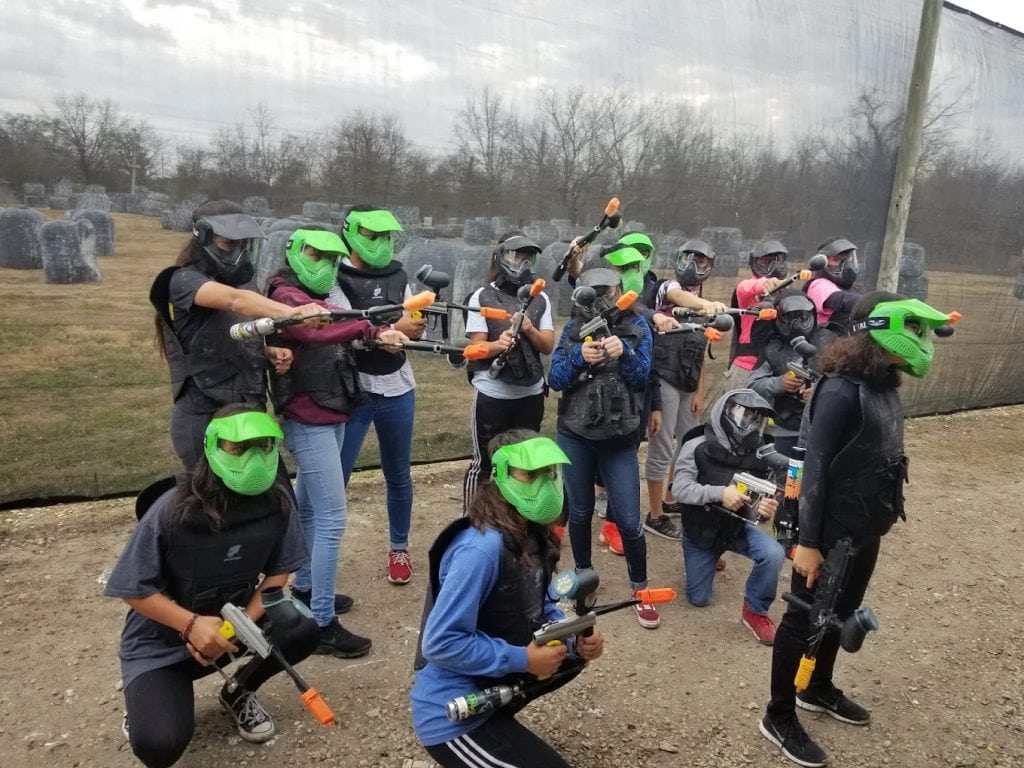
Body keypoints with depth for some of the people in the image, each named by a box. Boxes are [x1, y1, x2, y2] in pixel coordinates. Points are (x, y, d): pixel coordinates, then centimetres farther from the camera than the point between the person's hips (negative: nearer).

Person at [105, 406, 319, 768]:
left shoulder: (276, 503, -16)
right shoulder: (173, 511, -27)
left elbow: (278, 571, -5)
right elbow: (134, 589, -17)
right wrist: (192, 625, -30)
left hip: (233, 621, 4)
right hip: (161, 642, -3)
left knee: (302, 630, -22)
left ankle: (239, 693, 9)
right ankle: (148, 701, 14)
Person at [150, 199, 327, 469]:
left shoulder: (244, 279, 11)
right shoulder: (184, 280, -12)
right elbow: (235, 301, -34)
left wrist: (270, 352, -2)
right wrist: (291, 312, -51)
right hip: (206, 418, -7)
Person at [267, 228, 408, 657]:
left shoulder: (319, 295, 17)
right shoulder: (286, 294, -13)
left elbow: (336, 330, 5)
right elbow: (318, 330, -32)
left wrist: (381, 334, -12)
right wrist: (371, 330, -38)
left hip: (329, 415, 10)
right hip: (308, 420, -10)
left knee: (309, 508, 20)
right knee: (332, 518, -10)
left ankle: (304, 589, 35)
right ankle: (322, 625, -3)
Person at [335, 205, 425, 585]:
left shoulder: (397, 274, 8)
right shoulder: (337, 278, -8)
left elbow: (410, 328, 7)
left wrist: (415, 326, -15)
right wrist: (393, 328, -25)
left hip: (398, 389, 5)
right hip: (351, 391, -4)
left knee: (398, 474, 14)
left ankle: (399, 548, 31)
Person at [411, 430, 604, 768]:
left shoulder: (532, 535, -1)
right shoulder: (481, 548, -29)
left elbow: (540, 607, 10)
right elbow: (440, 643, -28)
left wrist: (576, 638, -8)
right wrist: (522, 660, -22)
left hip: (490, 684, 8)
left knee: (575, 653, 16)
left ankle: (494, 720, 18)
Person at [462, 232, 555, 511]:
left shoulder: (541, 299, 6)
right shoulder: (483, 297, -5)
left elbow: (548, 346, 3)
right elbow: (476, 347, -8)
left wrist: (530, 330, -16)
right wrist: (497, 344, -29)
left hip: (531, 394, 5)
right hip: (492, 394, -4)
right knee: (483, 462, 4)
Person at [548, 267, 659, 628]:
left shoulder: (636, 327, 1)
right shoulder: (574, 327, 1)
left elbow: (641, 377, -5)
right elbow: (555, 379, -4)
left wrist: (623, 352, -22)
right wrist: (580, 356, -22)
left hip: (619, 438, -1)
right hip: (575, 435, 1)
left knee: (628, 521, -1)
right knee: (580, 511, 15)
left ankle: (640, 588, 20)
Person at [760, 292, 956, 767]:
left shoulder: (883, 384, 2)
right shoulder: (842, 390, -24)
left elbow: (881, 459, 10)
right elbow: (814, 467, -23)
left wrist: (881, 516, 17)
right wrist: (808, 541, -22)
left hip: (864, 532, 9)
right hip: (832, 533, -9)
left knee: (839, 615, 24)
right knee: (805, 621, 6)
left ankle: (819, 690, 45)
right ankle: (779, 718, 22)